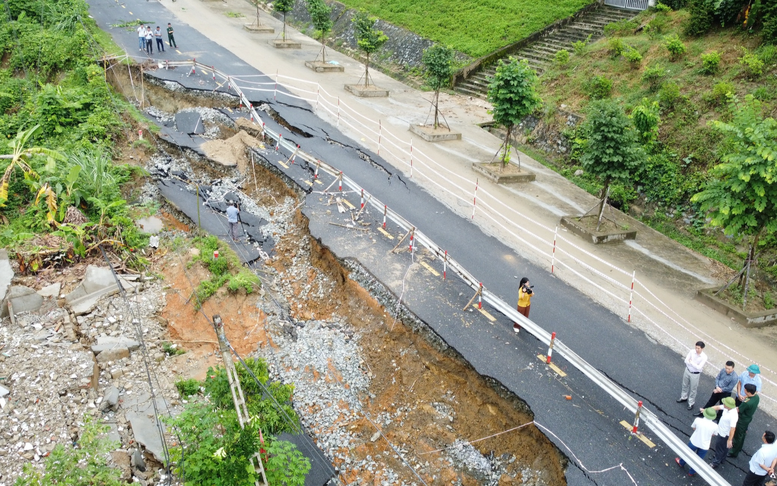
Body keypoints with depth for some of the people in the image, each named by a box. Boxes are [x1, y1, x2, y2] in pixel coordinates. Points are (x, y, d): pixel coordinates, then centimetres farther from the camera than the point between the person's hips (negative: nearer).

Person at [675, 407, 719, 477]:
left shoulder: (697, 420, -24)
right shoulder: (715, 426, -23)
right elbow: (713, 434, -3)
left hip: (694, 442, 0)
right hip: (704, 446, 0)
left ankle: (681, 463, 55)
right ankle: (691, 472, 44)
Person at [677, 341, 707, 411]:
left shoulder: (704, 357, -24)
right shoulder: (692, 351, -15)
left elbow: (699, 367, -26)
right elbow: (686, 361, -11)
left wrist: (691, 362, -22)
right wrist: (695, 364, -24)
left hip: (695, 374, -4)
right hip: (687, 370, 4)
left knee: (693, 389, 11)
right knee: (685, 385, 23)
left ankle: (691, 403, 29)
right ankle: (684, 397, 46)